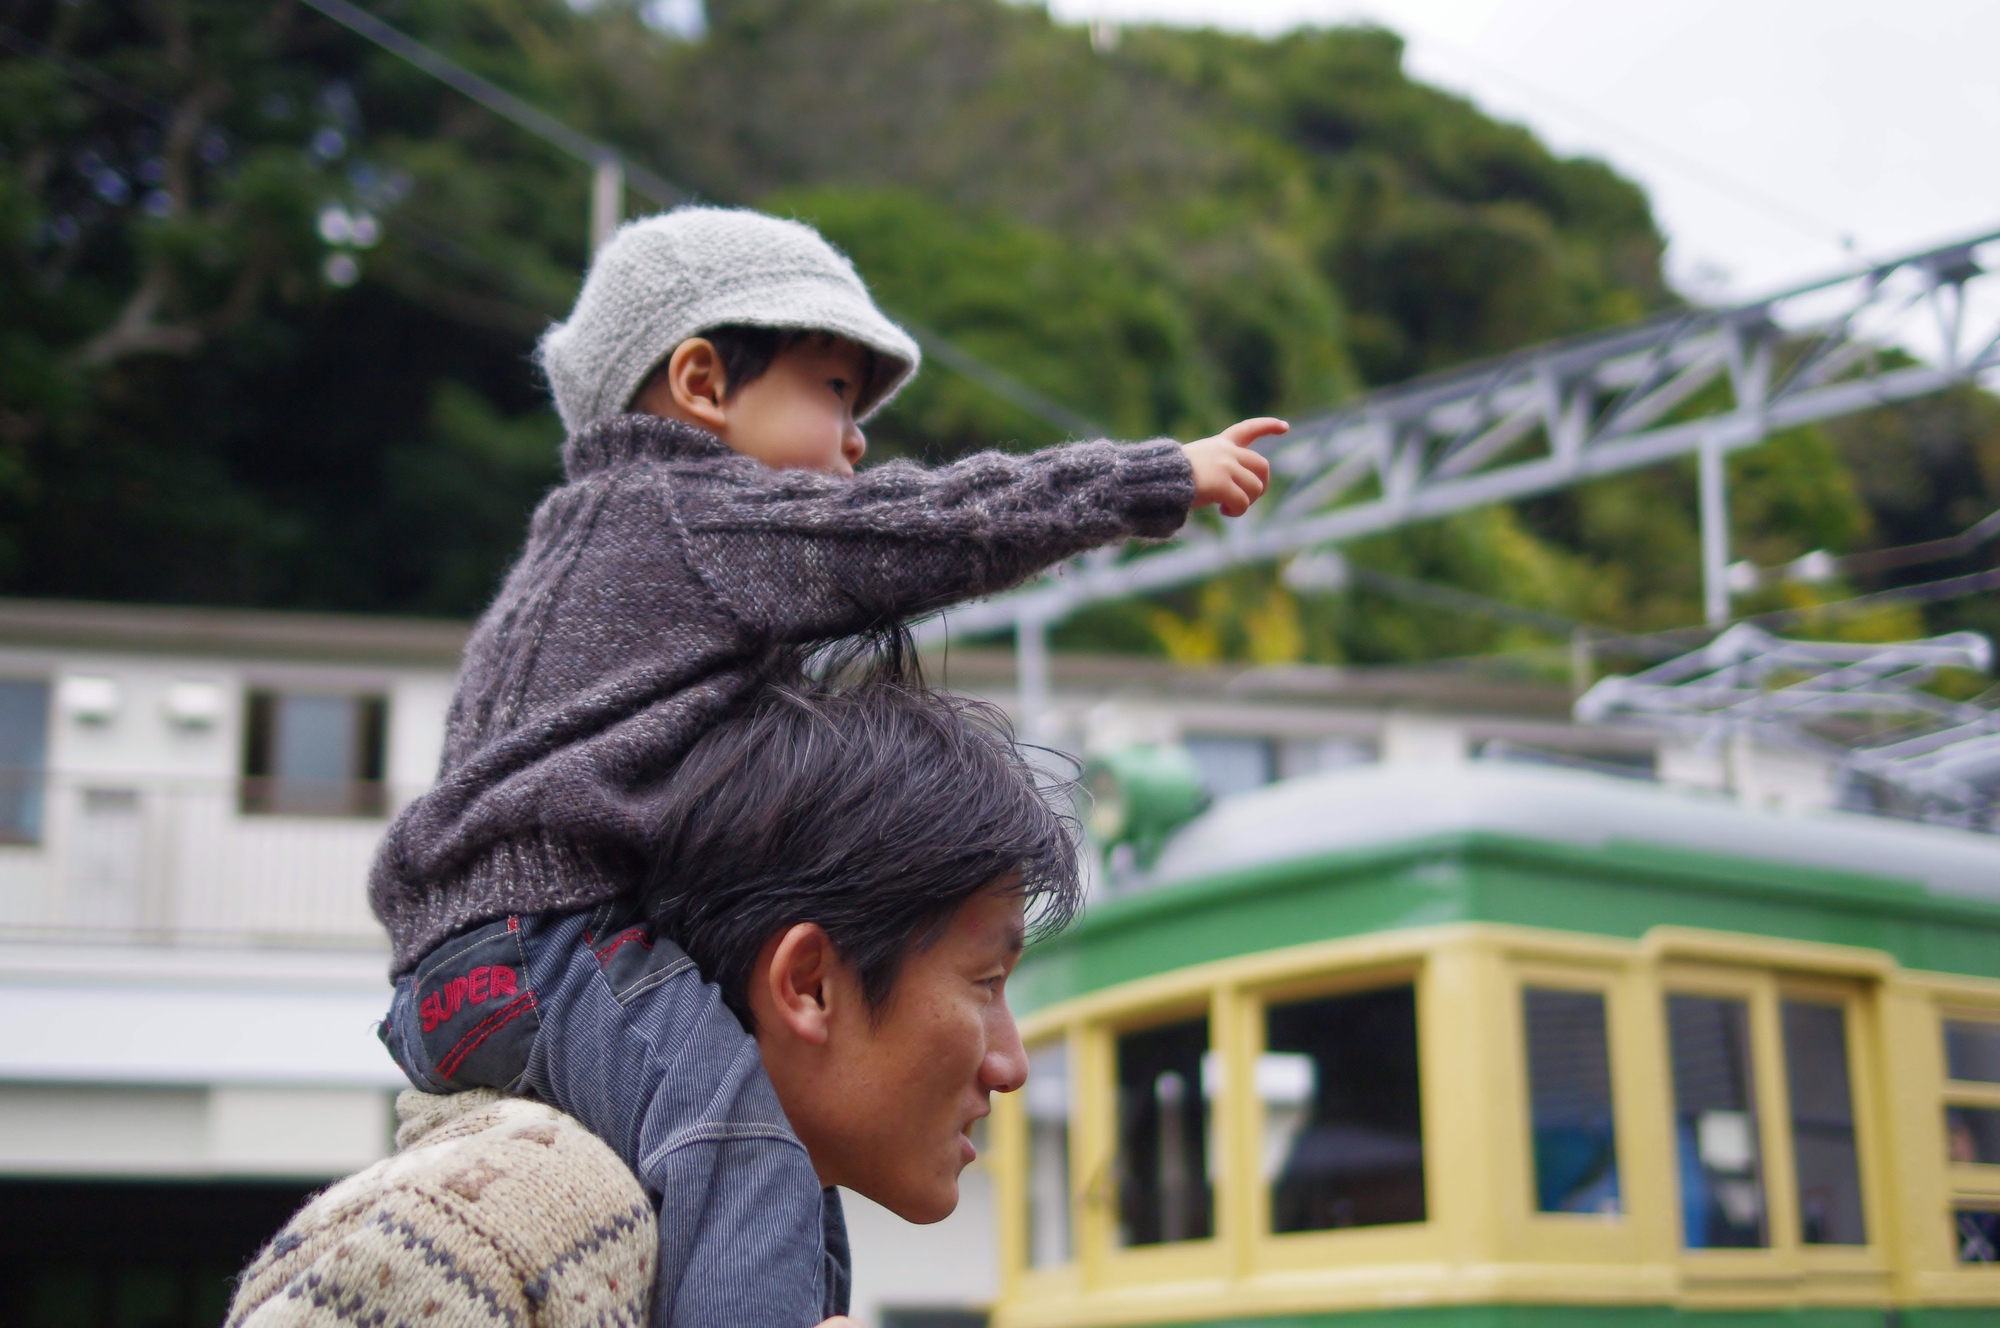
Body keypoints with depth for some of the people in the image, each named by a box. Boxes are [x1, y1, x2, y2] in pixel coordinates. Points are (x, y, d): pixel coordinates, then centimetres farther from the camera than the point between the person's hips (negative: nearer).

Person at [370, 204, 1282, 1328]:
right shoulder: (694, 511, -2)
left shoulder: (593, 542, 29)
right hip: (538, 941, -10)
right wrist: (1169, 476, 1)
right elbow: (947, 526, -7)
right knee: (736, 1108, -37)